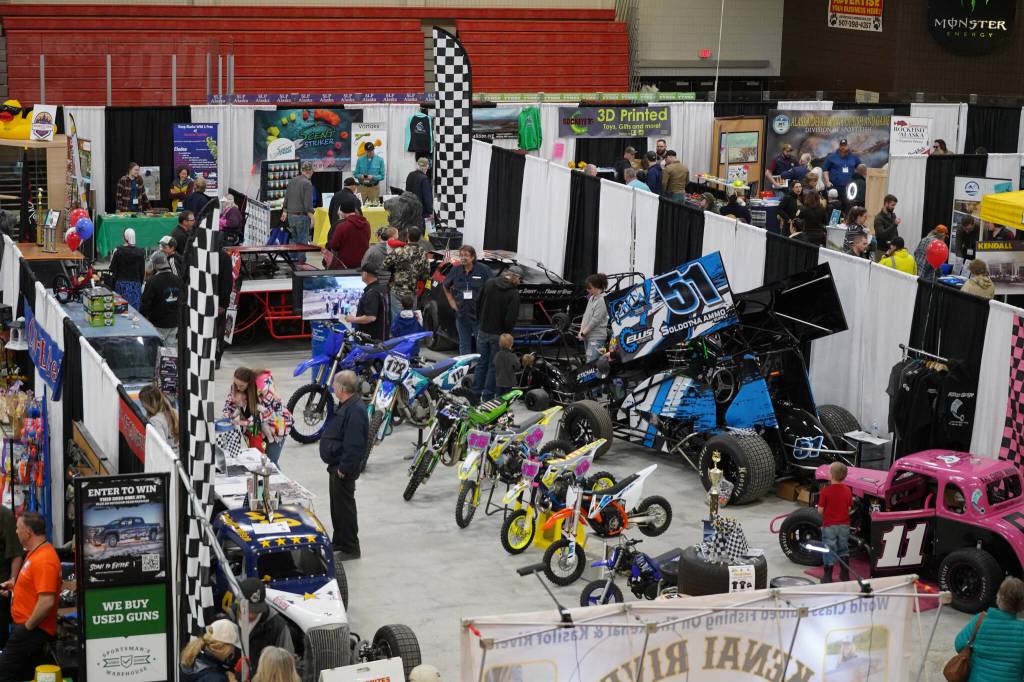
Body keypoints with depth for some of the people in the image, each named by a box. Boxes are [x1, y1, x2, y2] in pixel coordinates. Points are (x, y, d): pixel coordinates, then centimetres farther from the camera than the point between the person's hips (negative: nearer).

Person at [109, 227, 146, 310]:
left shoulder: (118, 251, -6)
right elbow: (143, 271, 3)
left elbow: (112, 270, -5)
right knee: (134, 309, 2)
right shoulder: (140, 252, -2)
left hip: (120, 283, -1)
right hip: (136, 284, 1)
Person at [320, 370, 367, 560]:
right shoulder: (346, 406, 10)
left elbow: (354, 444, -28)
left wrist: (344, 468, -24)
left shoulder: (355, 411, -24)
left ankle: (350, 549, 6)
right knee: (337, 504, 20)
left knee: (344, 505, -3)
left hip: (344, 468, -11)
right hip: (337, 465, 11)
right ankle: (339, 542, 32)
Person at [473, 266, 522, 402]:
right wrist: (507, 332, -2)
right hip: (499, 334, -4)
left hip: (483, 331, 4)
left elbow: (479, 304, 8)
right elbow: (511, 318, -19)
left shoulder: (489, 283, -1)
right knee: (493, 366, 6)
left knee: (481, 363, 15)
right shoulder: (513, 293, -17)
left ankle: (475, 394, 17)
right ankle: (488, 396, 10)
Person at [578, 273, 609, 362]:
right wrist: (581, 331, 1)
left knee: (591, 363, -16)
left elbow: (595, 321, -17)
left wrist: (583, 333, -10)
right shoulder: (591, 298, 11)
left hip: (596, 338, -9)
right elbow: (586, 315, 14)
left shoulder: (602, 300, -14)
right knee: (588, 361, 10)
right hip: (588, 336, 9)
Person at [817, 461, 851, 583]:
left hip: (829, 526, -4)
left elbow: (820, 510, -15)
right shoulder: (848, 490, -5)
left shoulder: (826, 491, -19)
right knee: (844, 550, 20)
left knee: (829, 551, 6)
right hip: (844, 525, 4)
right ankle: (845, 574, 27)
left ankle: (828, 577, 10)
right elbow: (849, 507, 3)